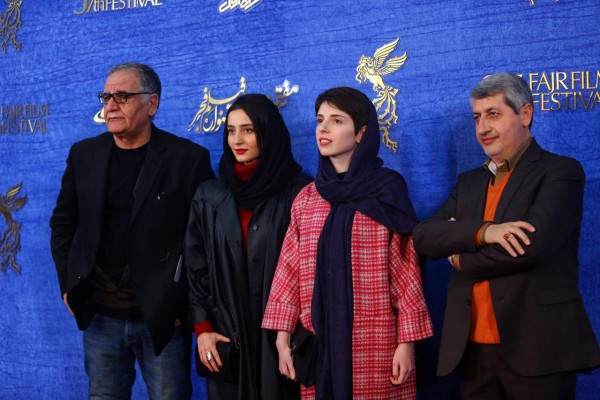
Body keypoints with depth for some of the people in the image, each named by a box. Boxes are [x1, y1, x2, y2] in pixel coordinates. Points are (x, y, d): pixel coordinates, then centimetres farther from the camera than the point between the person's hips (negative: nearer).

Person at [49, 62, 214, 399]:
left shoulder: (189, 158, -7)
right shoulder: (84, 154, 6)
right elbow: (63, 223, 14)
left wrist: (185, 300, -7)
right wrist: (68, 285, 7)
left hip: (163, 317, -3)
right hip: (99, 315, 4)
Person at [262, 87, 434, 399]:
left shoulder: (387, 192, -1)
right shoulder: (306, 198, 10)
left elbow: (406, 269, -4)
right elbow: (290, 270, 7)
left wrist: (406, 341, -8)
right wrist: (283, 338, 1)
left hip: (375, 342, -3)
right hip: (318, 339, 3)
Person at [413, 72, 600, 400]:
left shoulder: (560, 172, -3)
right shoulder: (469, 182, 16)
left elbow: (533, 244, -18)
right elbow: (424, 237, 2)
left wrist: (460, 258, -3)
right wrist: (481, 232, -17)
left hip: (536, 348, -5)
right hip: (471, 348, 5)